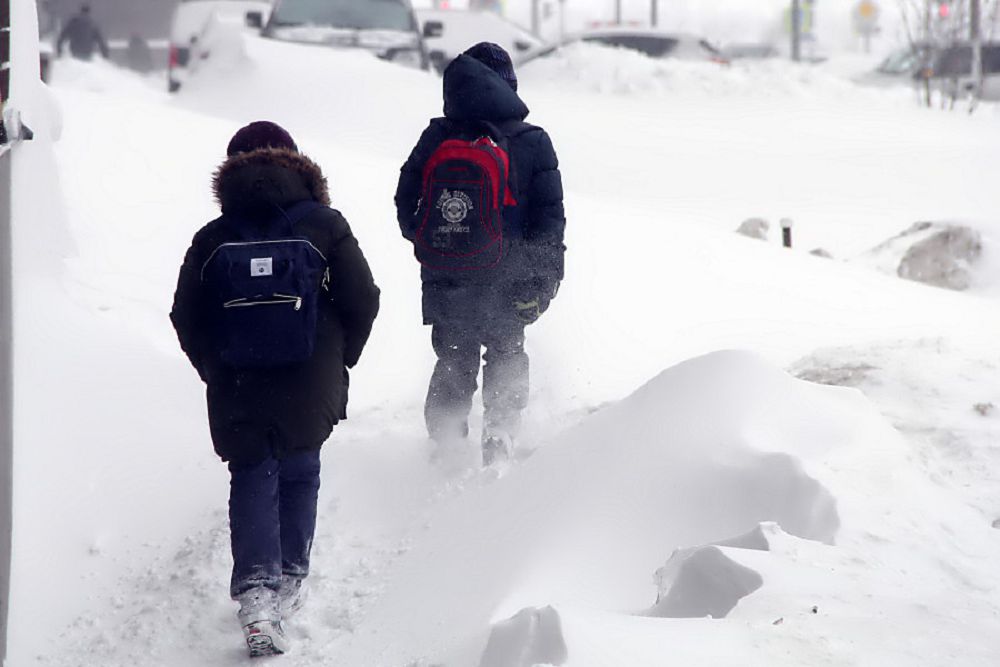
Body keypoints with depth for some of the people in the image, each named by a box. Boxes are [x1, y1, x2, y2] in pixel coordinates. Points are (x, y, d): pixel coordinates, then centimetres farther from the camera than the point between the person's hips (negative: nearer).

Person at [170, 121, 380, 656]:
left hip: (236, 391, 0)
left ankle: (255, 594, -10)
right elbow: (363, 301, -4)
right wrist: (339, 360, 12)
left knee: (252, 481, 8)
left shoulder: (212, 239, -5)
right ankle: (291, 580, 25)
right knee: (299, 474, 20)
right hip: (310, 391, 0)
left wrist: (215, 370, 16)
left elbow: (186, 319, 0)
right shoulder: (324, 226, -7)